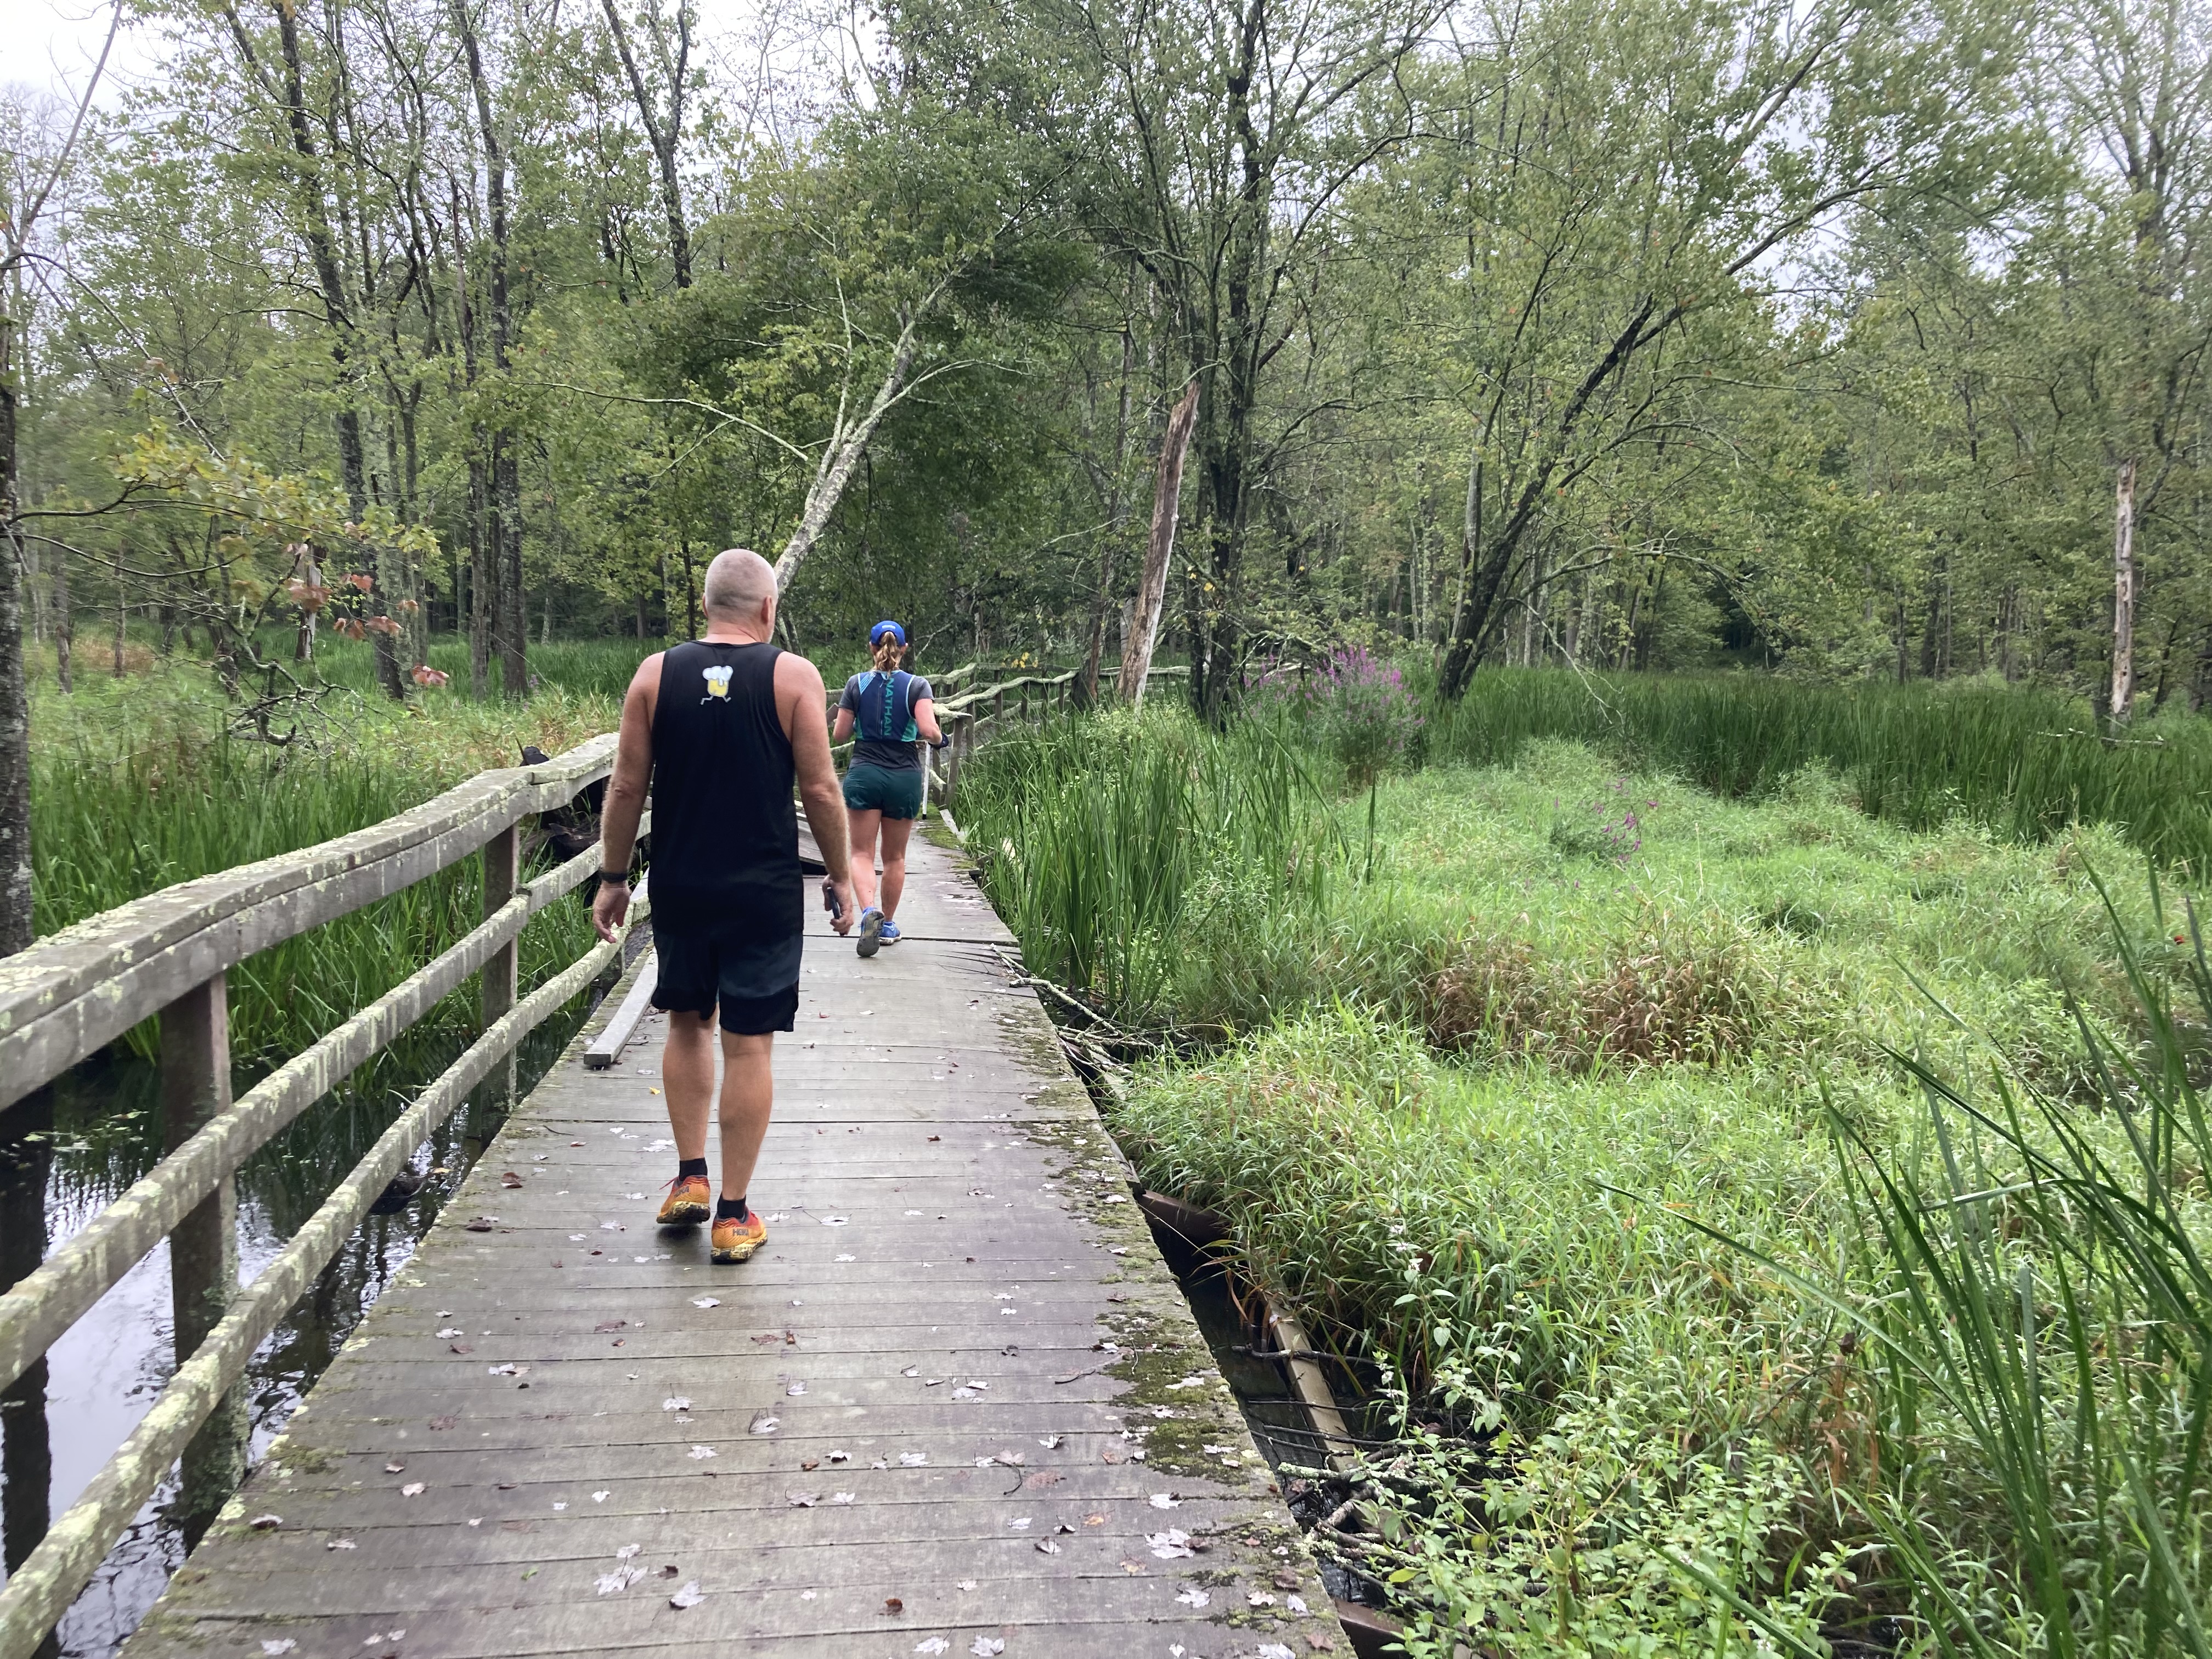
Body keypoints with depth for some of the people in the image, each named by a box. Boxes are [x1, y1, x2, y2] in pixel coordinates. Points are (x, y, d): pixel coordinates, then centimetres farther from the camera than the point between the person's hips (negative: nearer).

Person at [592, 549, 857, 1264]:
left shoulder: (655, 675, 0)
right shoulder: (793, 676, -6)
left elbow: (627, 787, 1)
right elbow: (820, 790, -6)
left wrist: (613, 876, 11)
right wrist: (841, 877, 5)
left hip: (680, 887, 3)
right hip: (764, 895, -2)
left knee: (688, 1024, 22)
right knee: (749, 1044, 4)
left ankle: (690, 1178, 22)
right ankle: (733, 1216, 10)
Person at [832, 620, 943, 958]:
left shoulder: (857, 684, -1)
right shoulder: (917, 685, -4)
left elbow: (840, 735, 0)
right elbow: (928, 731, -16)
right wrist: (938, 737, 6)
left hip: (864, 774, -1)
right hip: (905, 777, 1)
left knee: (862, 853, 1)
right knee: (895, 856, 13)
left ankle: (869, 910, -24)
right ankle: (888, 925, 22)